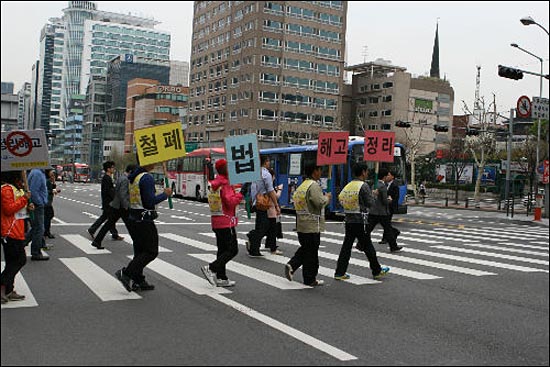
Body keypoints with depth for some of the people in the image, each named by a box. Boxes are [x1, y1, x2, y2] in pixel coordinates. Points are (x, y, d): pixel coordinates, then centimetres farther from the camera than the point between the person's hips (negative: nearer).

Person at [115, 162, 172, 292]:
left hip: (132, 218, 9)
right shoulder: (147, 178, -17)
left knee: (140, 251, 15)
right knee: (151, 252, -2)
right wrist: (165, 194, -8)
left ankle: (138, 281, 18)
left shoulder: (134, 176, 11)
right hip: (144, 219, -9)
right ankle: (126, 273, -8)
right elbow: (150, 201, -20)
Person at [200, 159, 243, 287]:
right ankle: (211, 268, -11)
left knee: (223, 249, 12)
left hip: (216, 222, 9)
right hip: (227, 222, -9)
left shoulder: (214, 184, 12)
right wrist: (241, 194, -14)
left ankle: (221, 278, 15)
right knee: (232, 250, -5)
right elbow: (230, 202, -24)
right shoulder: (225, 184, -15)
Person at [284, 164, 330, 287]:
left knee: (305, 248, 18)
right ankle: (310, 279, 10)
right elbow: (320, 202, -24)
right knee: (311, 252, 1)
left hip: (301, 224, 8)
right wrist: (327, 197, -2)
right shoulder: (314, 185, -16)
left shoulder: (302, 185, 13)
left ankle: (291, 265, 3)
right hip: (312, 225, -8)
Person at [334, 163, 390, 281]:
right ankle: (377, 271, 19)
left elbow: (341, 199, 8)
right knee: (368, 247, 5)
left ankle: (340, 273, 6)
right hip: (360, 221, -6)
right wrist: (373, 195, 6)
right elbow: (370, 203, -12)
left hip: (348, 220, 6)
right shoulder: (364, 185, -11)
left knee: (346, 246, 7)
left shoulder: (348, 186, 9)